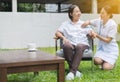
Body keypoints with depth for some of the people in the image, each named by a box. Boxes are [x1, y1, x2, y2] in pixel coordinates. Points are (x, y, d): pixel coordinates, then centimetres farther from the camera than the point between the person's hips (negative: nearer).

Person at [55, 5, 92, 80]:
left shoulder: (84, 24, 23)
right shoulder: (65, 24, 19)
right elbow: (57, 33, 9)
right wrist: (64, 37, -11)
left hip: (82, 44, 0)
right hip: (70, 44, 0)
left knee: (79, 46, -37)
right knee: (66, 46, -36)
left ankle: (72, 71, -41)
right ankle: (75, 70, -30)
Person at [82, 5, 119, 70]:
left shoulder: (112, 25, -17)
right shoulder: (99, 21, -3)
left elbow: (108, 40, -16)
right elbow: (88, 22, 14)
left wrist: (97, 35, -21)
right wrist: (87, 23, -10)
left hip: (111, 49, -4)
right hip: (101, 48, 4)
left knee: (106, 67, -18)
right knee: (97, 61, -23)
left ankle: (112, 62, 18)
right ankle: (105, 61, 12)